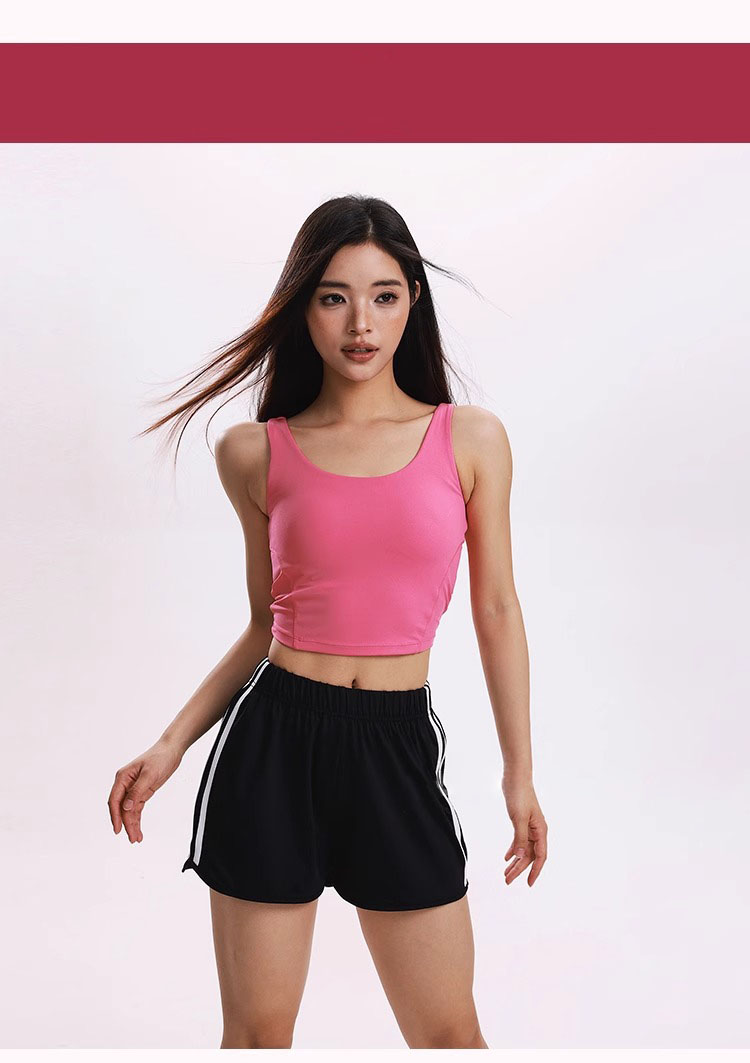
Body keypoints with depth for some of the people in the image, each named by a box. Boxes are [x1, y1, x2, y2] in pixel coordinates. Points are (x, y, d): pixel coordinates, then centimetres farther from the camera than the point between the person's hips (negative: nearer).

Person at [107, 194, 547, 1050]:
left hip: (397, 746, 0)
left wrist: (520, 774, 8)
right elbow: (265, 626, 10)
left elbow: (496, 610, 6)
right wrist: (170, 746, 4)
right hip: (275, 736, 1)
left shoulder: (471, 440, 1)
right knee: (256, 1030, 11)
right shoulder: (257, 453, 2)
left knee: (448, 1034, 6)